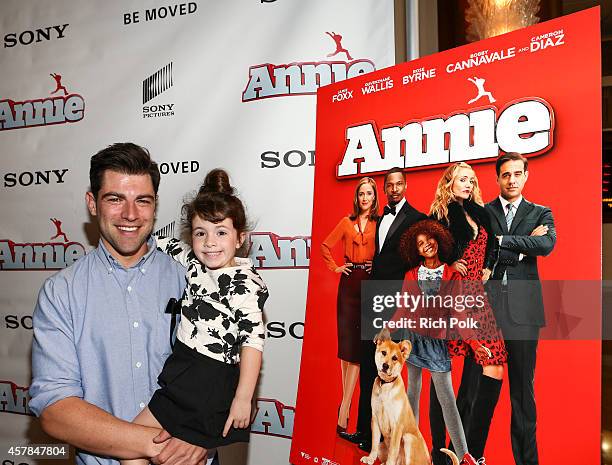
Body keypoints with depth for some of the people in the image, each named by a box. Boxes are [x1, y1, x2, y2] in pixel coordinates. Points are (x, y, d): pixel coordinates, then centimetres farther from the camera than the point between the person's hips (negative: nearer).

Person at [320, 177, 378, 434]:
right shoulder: (347, 222, 11)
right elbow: (325, 246, 17)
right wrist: (335, 267, 8)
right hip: (349, 281, 3)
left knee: (357, 344, -5)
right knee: (346, 339, 5)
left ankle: (344, 410, -4)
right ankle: (346, 400, 19)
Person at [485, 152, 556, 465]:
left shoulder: (541, 214, 13)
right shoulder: (481, 212, 10)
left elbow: (547, 245, -7)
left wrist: (501, 240, -9)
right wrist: (523, 247, -8)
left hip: (522, 307, 1)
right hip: (486, 304, -1)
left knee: (523, 385, 7)